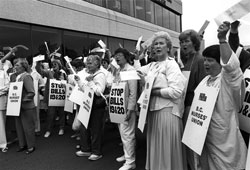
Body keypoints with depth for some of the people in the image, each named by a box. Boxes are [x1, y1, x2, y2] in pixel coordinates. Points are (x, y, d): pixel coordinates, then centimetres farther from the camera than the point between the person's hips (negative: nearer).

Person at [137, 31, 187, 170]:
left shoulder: (171, 64, -7)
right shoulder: (152, 65, 13)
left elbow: (176, 91, -19)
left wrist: (153, 91, -14)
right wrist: (144, 80, -4)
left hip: (167, 111, -7)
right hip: (153, 110, 7)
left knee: (167, 149, 5)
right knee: (155, 147, 17)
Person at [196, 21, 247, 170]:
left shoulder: (229, 78, -12)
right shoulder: (205, 80, 10)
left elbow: (230, 64, -34)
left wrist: (222, 39, -38)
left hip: (223, 138, -6)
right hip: (204, 135, 7)